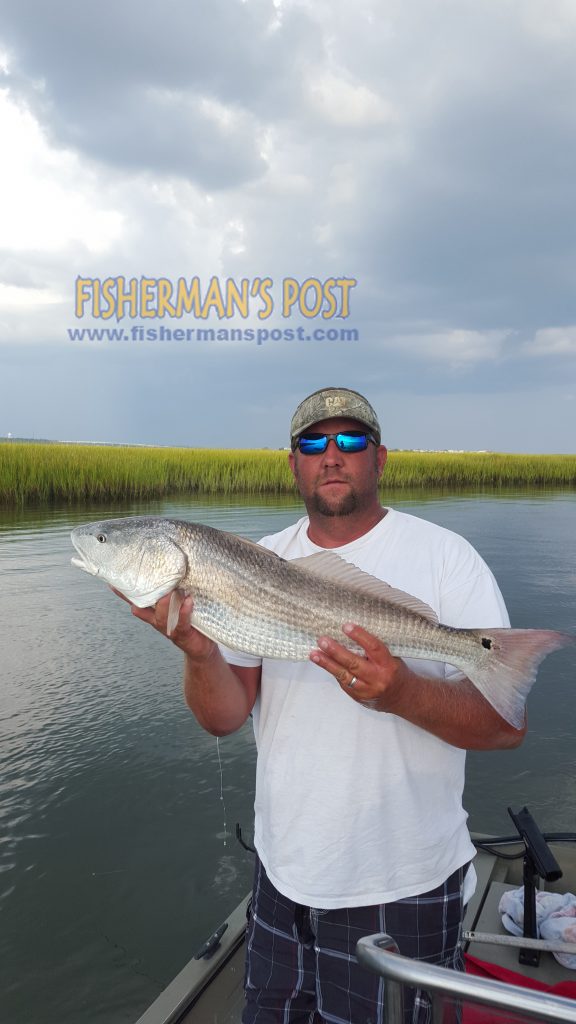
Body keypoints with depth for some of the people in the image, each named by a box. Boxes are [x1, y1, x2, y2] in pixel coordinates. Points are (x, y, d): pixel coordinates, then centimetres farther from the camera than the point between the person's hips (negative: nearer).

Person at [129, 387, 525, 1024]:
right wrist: (198, 650, -25)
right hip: (281, 870, 4)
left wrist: (402, 694, -34)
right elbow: (224, 717, -4)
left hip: (401, 886, -4)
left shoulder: (444, 557, -12)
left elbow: (508, 724, -15)